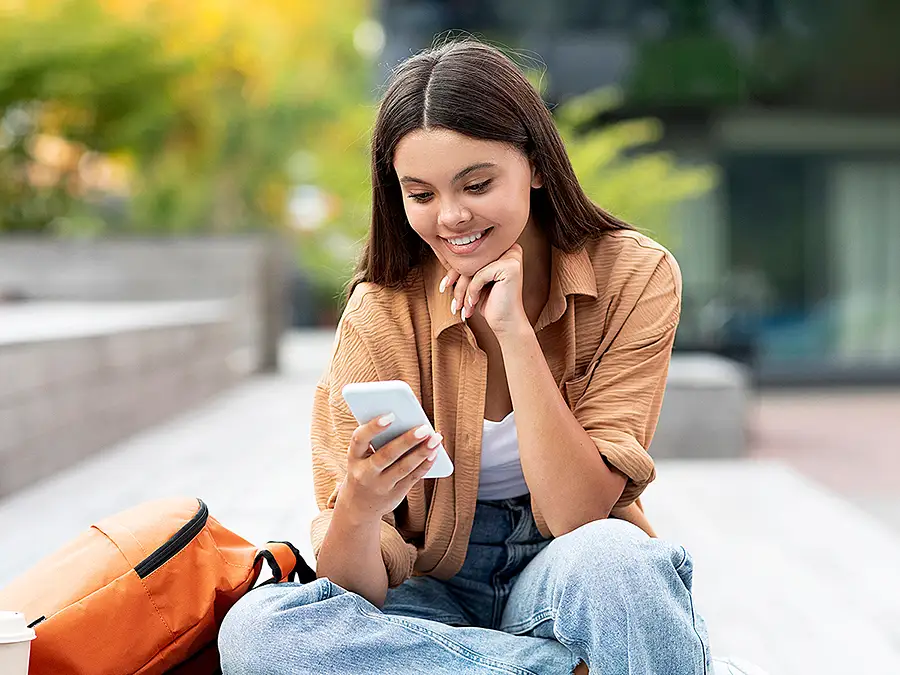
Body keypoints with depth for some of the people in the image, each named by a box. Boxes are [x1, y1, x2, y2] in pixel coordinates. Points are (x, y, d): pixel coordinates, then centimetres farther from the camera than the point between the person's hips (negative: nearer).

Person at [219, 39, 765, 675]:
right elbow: (358, 589, -13)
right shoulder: (383, 314, -10)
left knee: (613, 556, -38)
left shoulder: (633, 277, -11)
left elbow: (578, 515, -17)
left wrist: (514, 330, -24)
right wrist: (357, 510, -36)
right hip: (437, 595, 3)